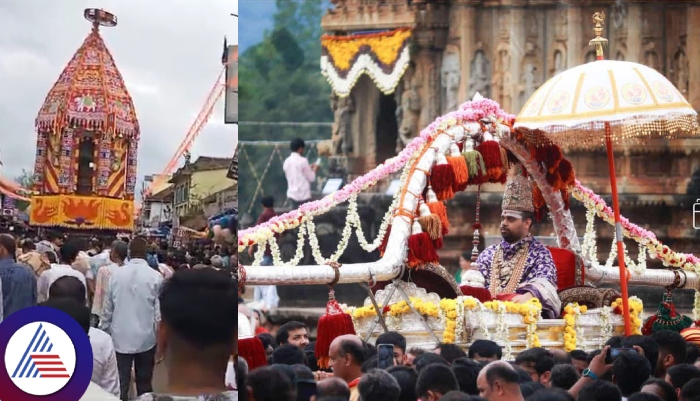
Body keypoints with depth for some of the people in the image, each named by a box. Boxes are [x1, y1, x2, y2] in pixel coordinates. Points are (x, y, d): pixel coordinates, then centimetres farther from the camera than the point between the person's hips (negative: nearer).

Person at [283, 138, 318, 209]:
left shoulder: (287, 161, 8)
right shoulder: (302, 161, -13)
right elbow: (311, 178, -8)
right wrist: (314, 169, 11)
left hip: (292, 194, 7)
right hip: (303, 194, -7)